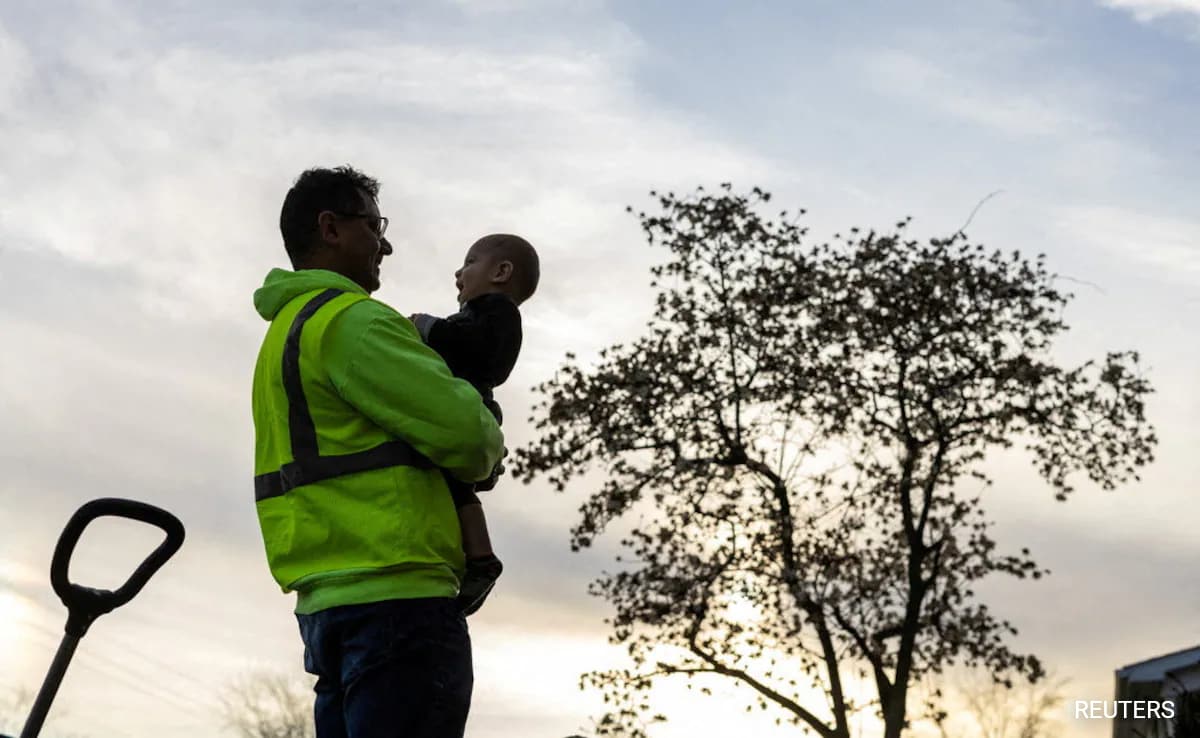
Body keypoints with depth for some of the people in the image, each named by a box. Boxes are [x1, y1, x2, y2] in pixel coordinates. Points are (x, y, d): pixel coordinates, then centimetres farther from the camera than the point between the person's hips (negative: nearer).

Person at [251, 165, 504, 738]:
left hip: (327, 598, 10)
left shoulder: (285, 331, 23)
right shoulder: (351, 321, -9)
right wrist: (487, 450, 8)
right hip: (395, 599, -10)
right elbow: (466, 433, -14)